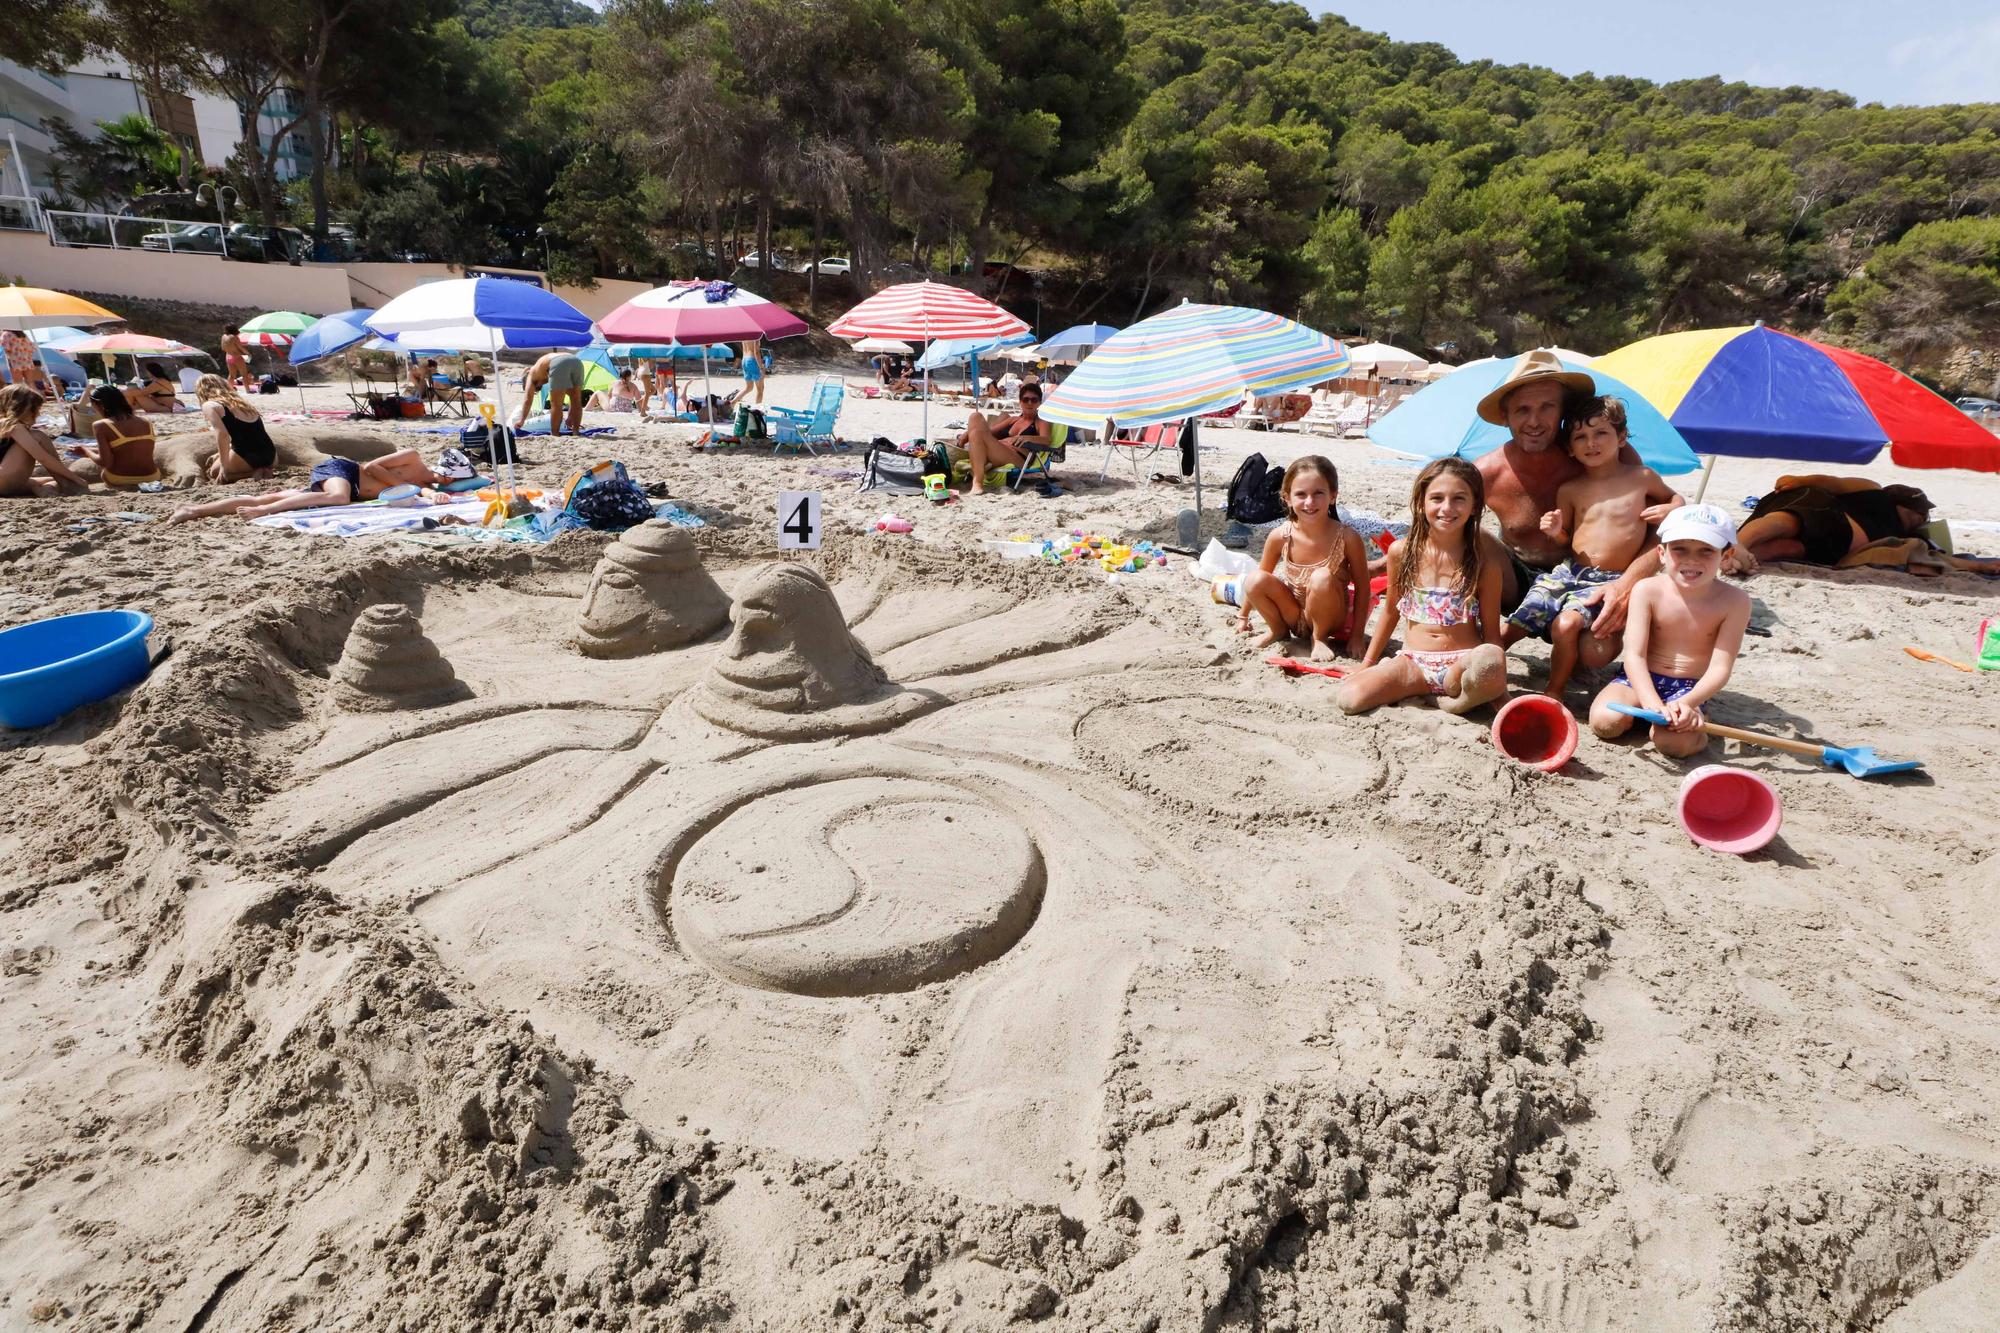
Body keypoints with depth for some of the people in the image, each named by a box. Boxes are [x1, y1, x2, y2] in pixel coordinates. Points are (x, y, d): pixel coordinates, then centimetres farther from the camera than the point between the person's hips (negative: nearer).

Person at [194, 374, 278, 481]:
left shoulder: (209, 405, 4)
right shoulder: (238, 400, 25)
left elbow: (222, 434, -11)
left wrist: (224, 467, -8)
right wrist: (221, 454, 41)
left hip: (247, 458, -6)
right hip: (270, 455, 6)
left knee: (214, 473, 22)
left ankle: (253, 474, -2)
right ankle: (263, 470, 7)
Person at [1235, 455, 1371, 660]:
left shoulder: (1347, 538, -20)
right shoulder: (1280, 536, -15)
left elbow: (1362, 587, -10)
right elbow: (1263, 575, 2)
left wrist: (1357, 635, -11)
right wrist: (1243, 617, 9)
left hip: (1328, 618, -2)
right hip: (1294, 616, 2)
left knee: (1322, 578, -33)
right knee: (1254, 579, -22)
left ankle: (1320, 638, -7)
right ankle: (1279, 630, 5)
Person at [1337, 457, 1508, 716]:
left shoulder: (1483, 560, -5)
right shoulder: (1402, 552, 0)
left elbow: (1491, 631, 0)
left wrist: (1495, 675, -12)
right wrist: (1367, 663, 18)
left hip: (1463, 662, -2)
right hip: (1413, 662, 2)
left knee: (1491, 658, -39)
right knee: (1349, 697, -24)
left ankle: (1455, 697, -5)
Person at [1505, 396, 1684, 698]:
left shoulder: (1641, 477, 2)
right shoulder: (1570, 489, 5)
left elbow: (1675, 497, 21)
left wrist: (1670, 509, -2)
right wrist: (1556, 532, -9)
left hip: (1611, 580, -3)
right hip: (1569, 571, 3)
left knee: (1566, 624, -27)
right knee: (1515, 625, -9)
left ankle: (1554, 692, -8)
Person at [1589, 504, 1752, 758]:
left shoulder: (1734, 601, -10)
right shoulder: (1647, 591, -12)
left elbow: (1720, 668, -13)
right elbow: (1634, 655, -17)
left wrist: (1687, 703, -32)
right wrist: (1653, 704, -33)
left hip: (1689, 687, -1)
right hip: (1641, 680, 1)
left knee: (1675, 741, -30)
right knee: (1606, 721, -28)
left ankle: (1698, 728, 5)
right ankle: (1639, 710, 6)